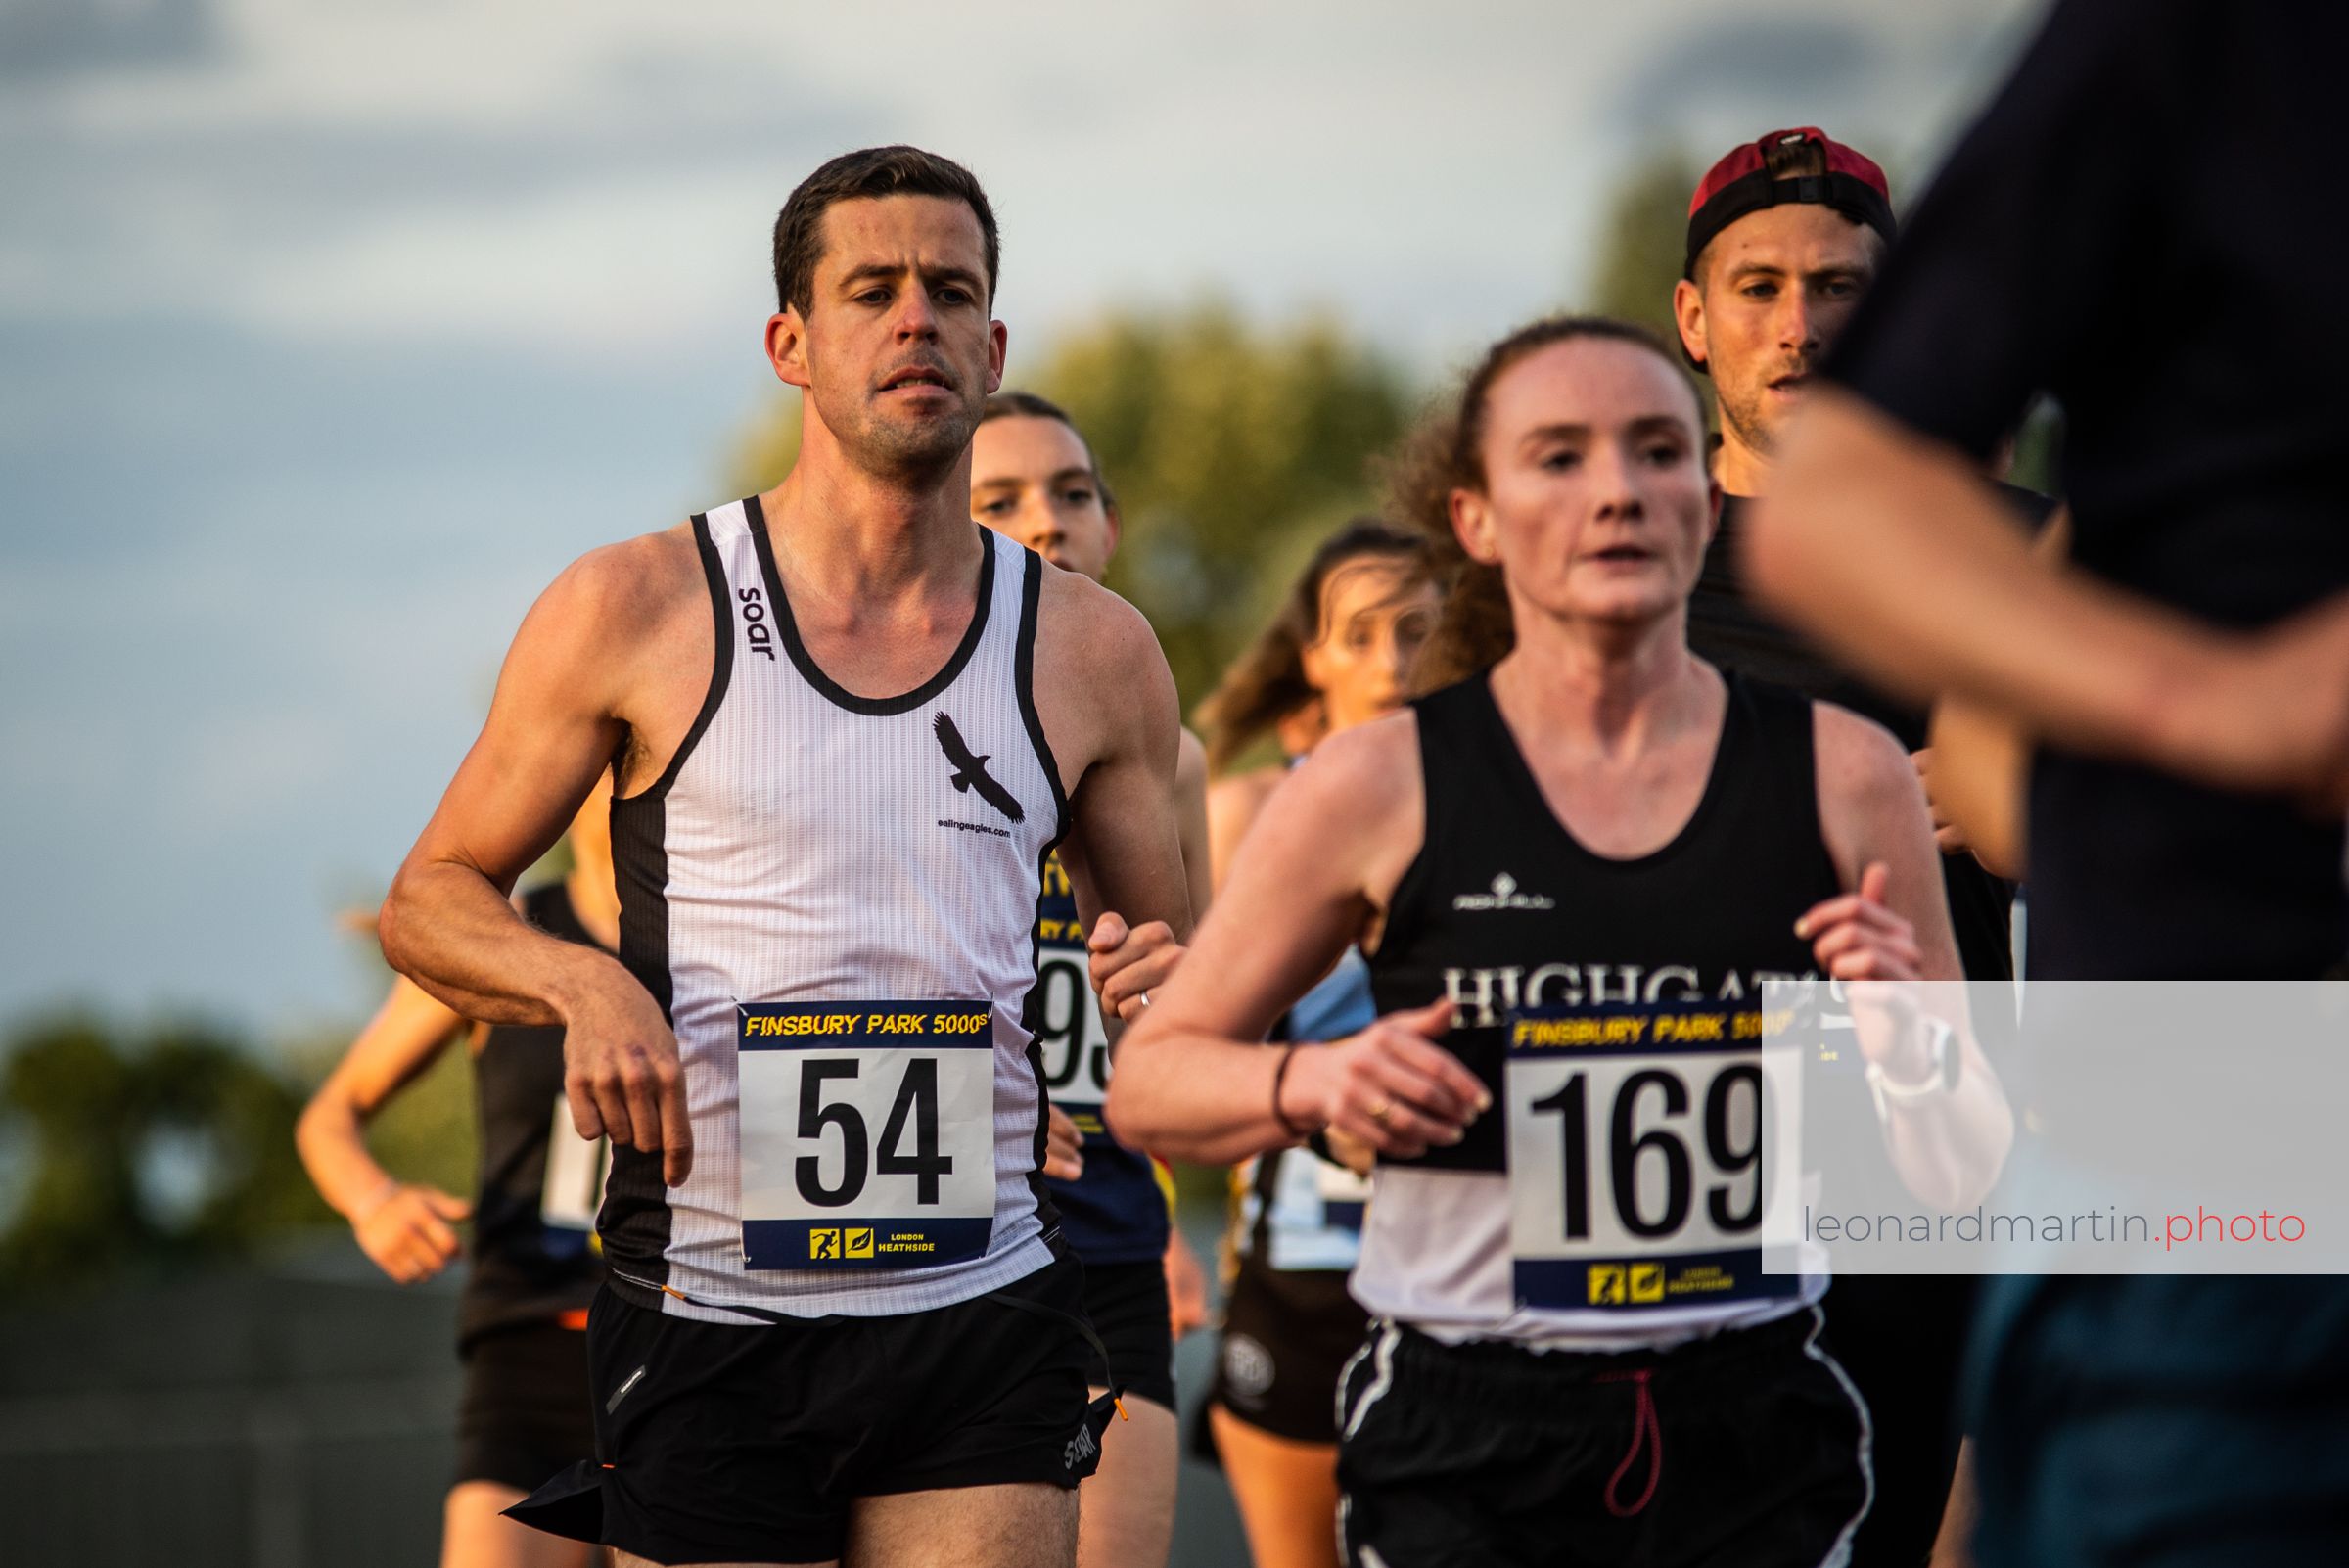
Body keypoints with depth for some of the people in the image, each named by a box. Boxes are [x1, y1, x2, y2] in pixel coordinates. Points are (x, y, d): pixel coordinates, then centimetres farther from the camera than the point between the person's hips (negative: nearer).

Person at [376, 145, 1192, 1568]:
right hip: (709, 1328, -1)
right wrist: (580, 983, -13)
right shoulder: (635, 615, 1)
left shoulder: (1094, 653, 8)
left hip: (984, 1330, 1)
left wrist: (1166, 983, -6)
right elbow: (429, 904, 8)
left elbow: (1174, 956, 18)